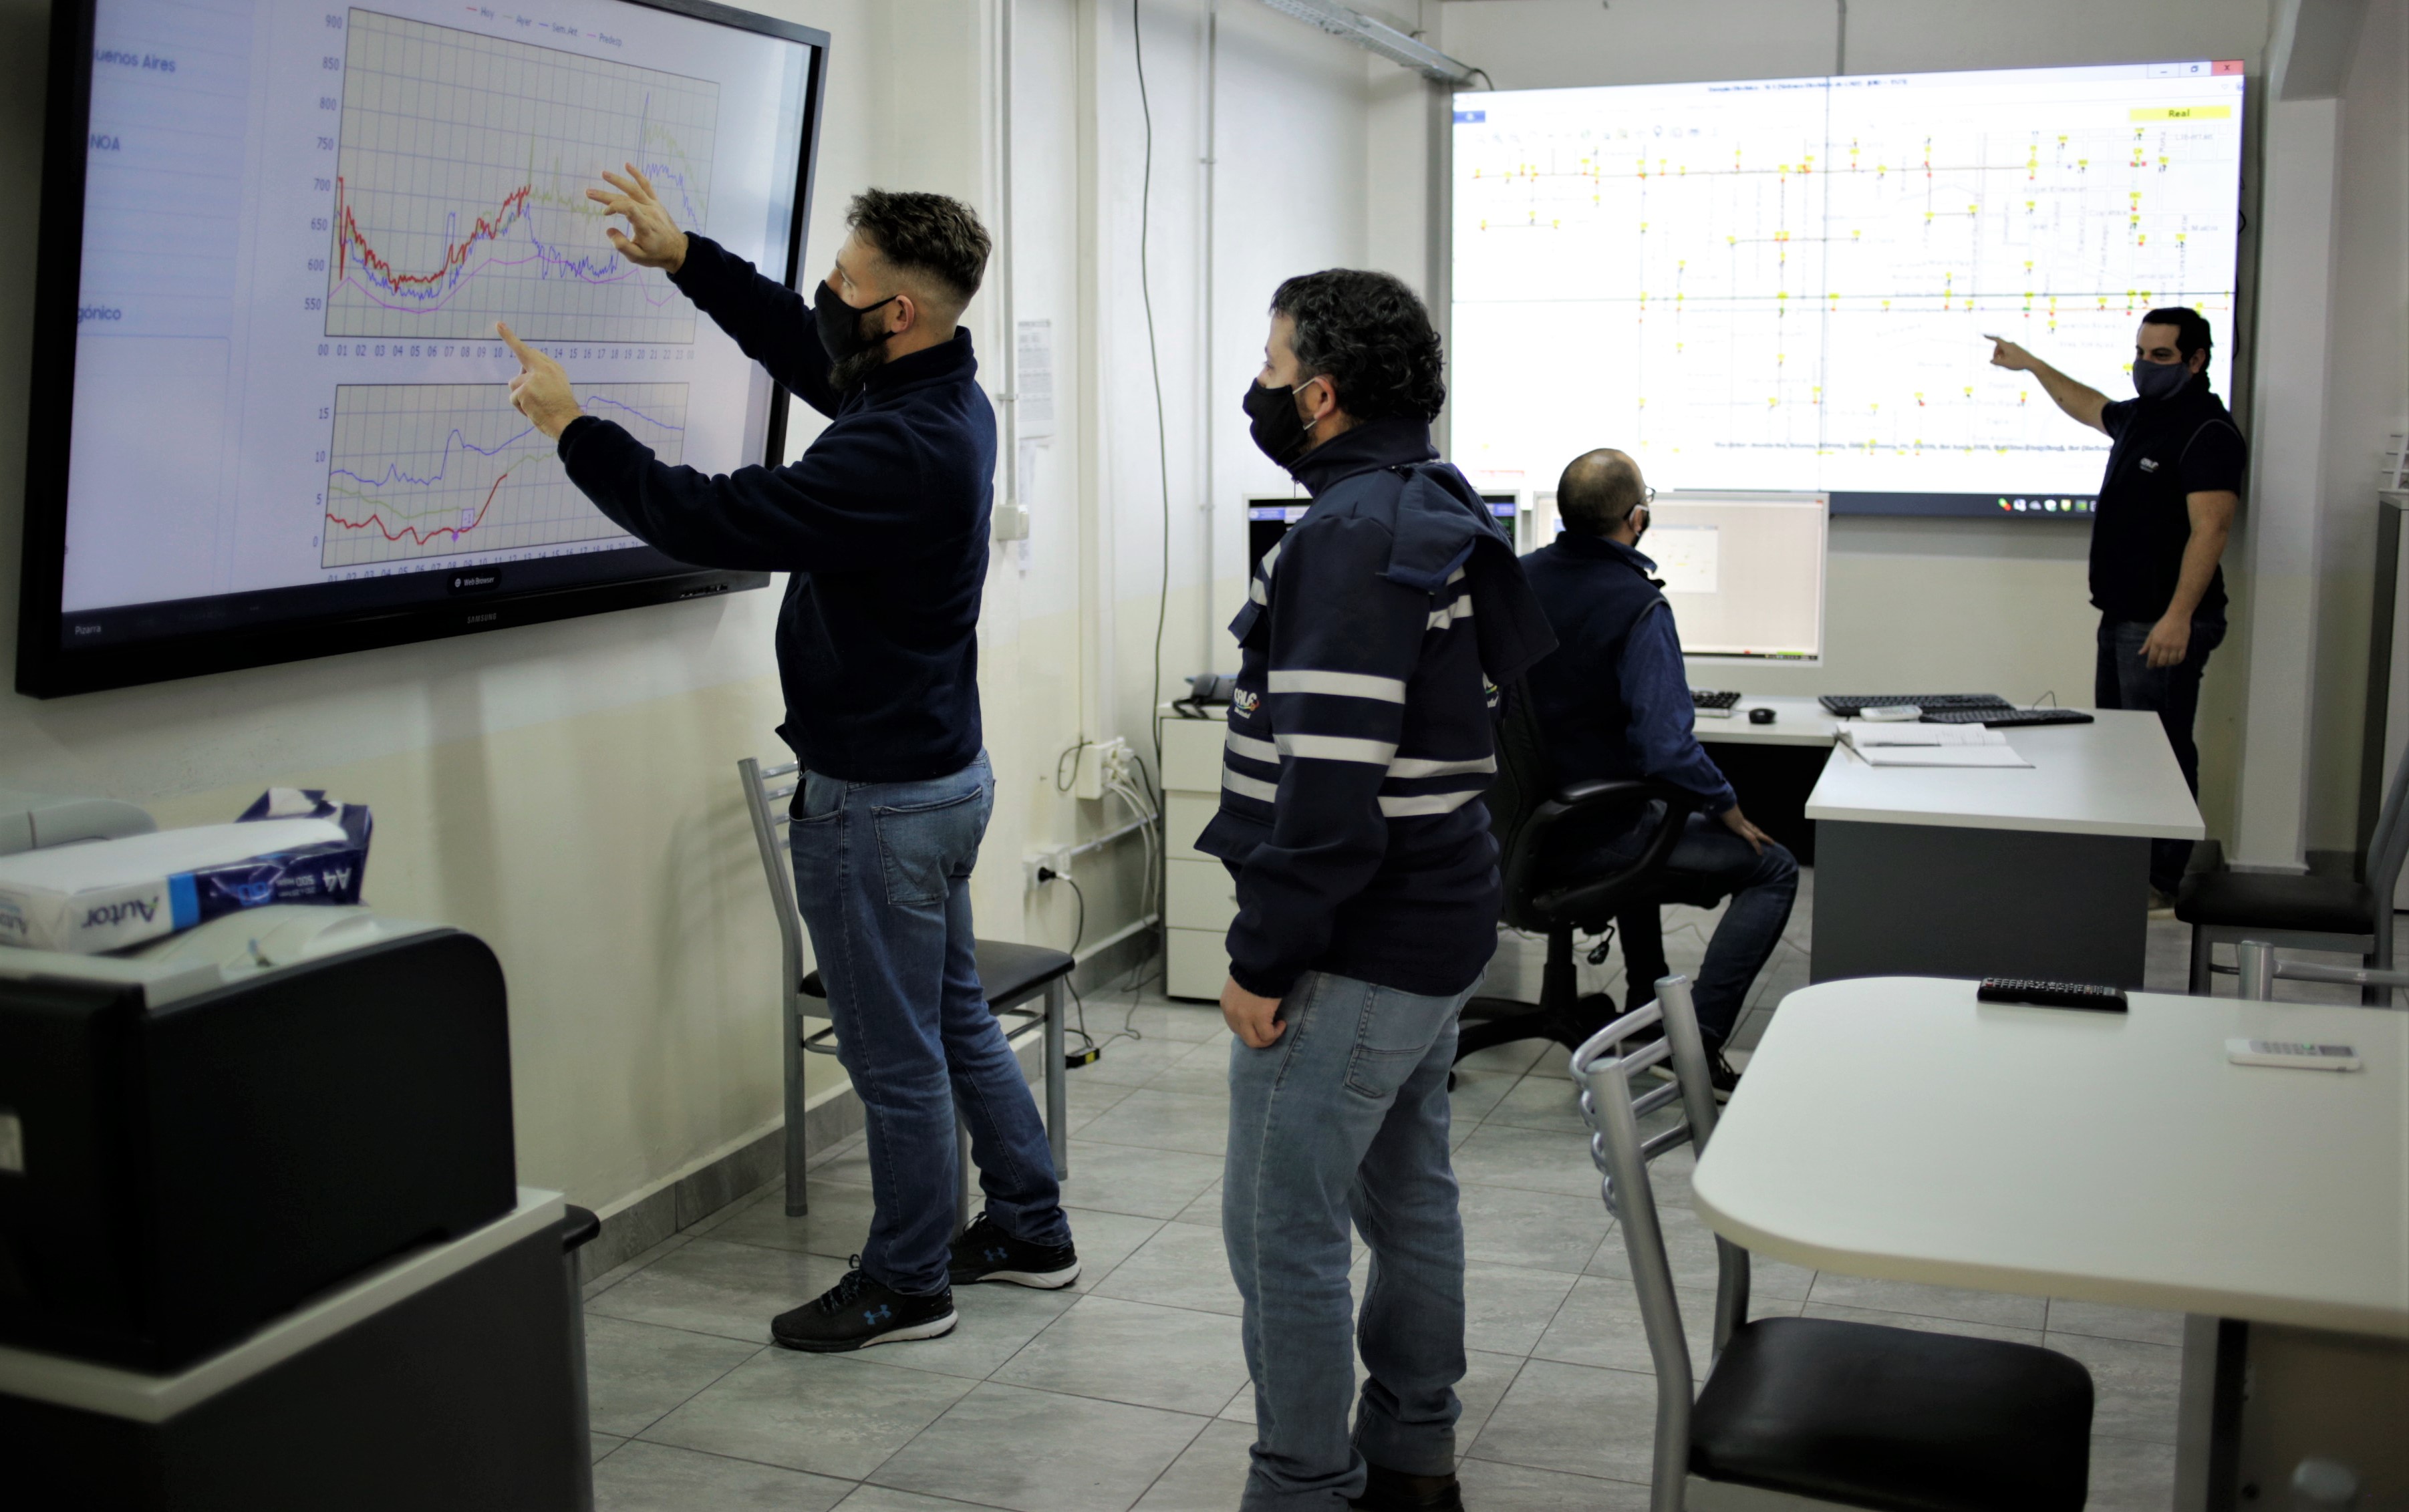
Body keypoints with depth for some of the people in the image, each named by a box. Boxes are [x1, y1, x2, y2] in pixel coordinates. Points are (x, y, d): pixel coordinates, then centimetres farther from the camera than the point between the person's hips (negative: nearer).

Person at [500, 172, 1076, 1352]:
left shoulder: (900, 450, -27)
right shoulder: (943, 398, 4)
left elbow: (713, 520, -27)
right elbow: (796, 343, 19)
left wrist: (571, 426, -16)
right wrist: (685, 258, 15)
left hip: (879, 800, -10)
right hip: (940, 769, 10)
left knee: (895, 1054, 5)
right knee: (956, 1019, 21)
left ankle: (906, 1285, 21)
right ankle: (1030, 1230, 34)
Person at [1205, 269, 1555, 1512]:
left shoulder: (1350, 534, -19)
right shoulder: (1433, 511, 12)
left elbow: (1334, 781, -25)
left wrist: (1261, 957, -19)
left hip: (1355, 946, -10)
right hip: (1431, 923, 10)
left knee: (1279, 1226, -1)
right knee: (1407, 1198, 19)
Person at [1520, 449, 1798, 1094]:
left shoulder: (1518, 577, 0)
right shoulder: (1638, 606, -22)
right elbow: (1668, 747, -27)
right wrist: (1729, 810, -9)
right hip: (1594, 837, -8)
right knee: (1773, 868, 5)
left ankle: (1646, 1006, 42)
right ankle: (1699, 1040, -5)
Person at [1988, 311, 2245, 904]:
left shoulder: (2209, 433, -13)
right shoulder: (2141, 416, 15)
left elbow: (2209, 529, -21)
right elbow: (2091, 407, 38)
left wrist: (2179, 616, -28)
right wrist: (2031, 365, 44)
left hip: (2165, 623, -10)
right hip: (2122, 613, 10)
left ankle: (2163, 882, -1)